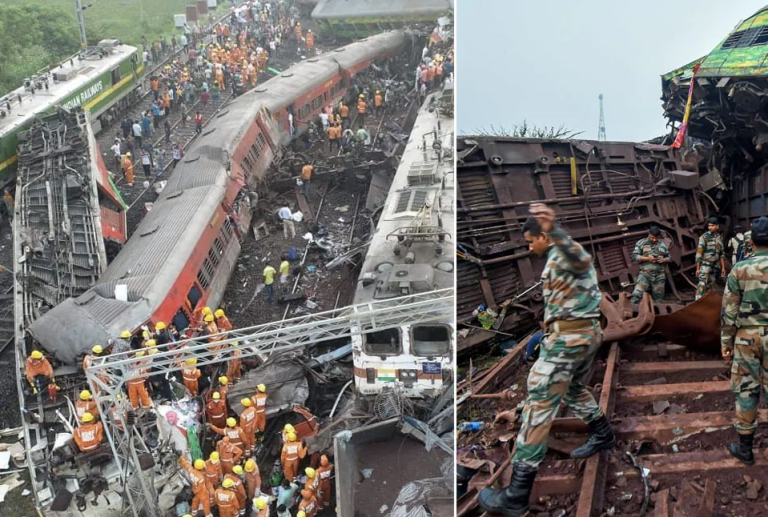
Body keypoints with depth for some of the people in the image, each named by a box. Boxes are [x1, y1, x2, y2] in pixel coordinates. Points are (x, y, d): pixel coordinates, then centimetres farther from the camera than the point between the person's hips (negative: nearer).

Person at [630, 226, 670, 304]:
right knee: (636, 295, -17)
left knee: (658, 299, 8)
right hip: (645, 274, -3)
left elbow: (669, 258, 18)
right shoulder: (641, 243, 2)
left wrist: (664, 259, -6)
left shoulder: (663, 245, 11)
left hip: (659, 275, 3)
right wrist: (647, 258, -15)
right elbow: (634, 256, -2)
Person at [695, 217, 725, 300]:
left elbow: (721, 254, 15)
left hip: (714, 265, 6)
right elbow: (699, 253, -12)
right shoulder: (704, 237, -10)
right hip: (705, 265, -6)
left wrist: (723, 267, 12)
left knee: (709, 285, 11)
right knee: (702, 284, -14)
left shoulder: (719, 237, 8)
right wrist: (697, 268, -16)